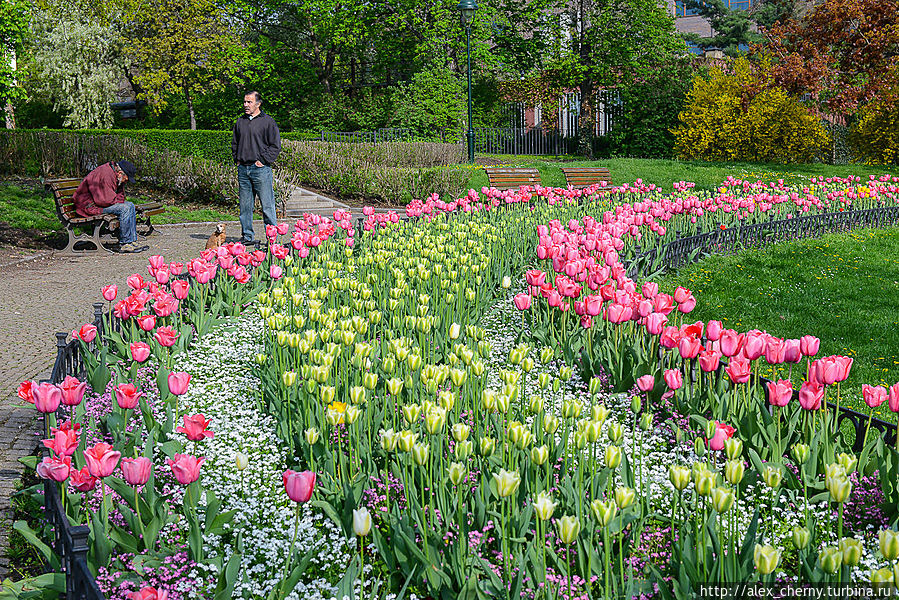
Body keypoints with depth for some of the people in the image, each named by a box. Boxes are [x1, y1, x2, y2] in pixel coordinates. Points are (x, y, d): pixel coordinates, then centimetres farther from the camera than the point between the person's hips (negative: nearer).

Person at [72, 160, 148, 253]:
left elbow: (120, 195, 17)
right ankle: (124, 244, -17)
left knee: (130, 205, 4)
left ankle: (131, 241, 0)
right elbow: (106, 200, -26)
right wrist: (119, 201, -8)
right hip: (90, 206, -10)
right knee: (125, 208, -22)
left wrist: (119, 199, -6)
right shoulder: (105, 175, -24)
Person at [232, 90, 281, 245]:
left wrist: (263, 161, -8)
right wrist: (237, 159, 13)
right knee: (245, 205, 7)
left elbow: (275, 146, -2)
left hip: (261, 169, -5)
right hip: (243, 169, 5)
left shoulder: (268, 121, -1)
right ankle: (247, 236, 13)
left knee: (267, 205, -5)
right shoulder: (240, 121, 15)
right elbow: (234, 143, 25)